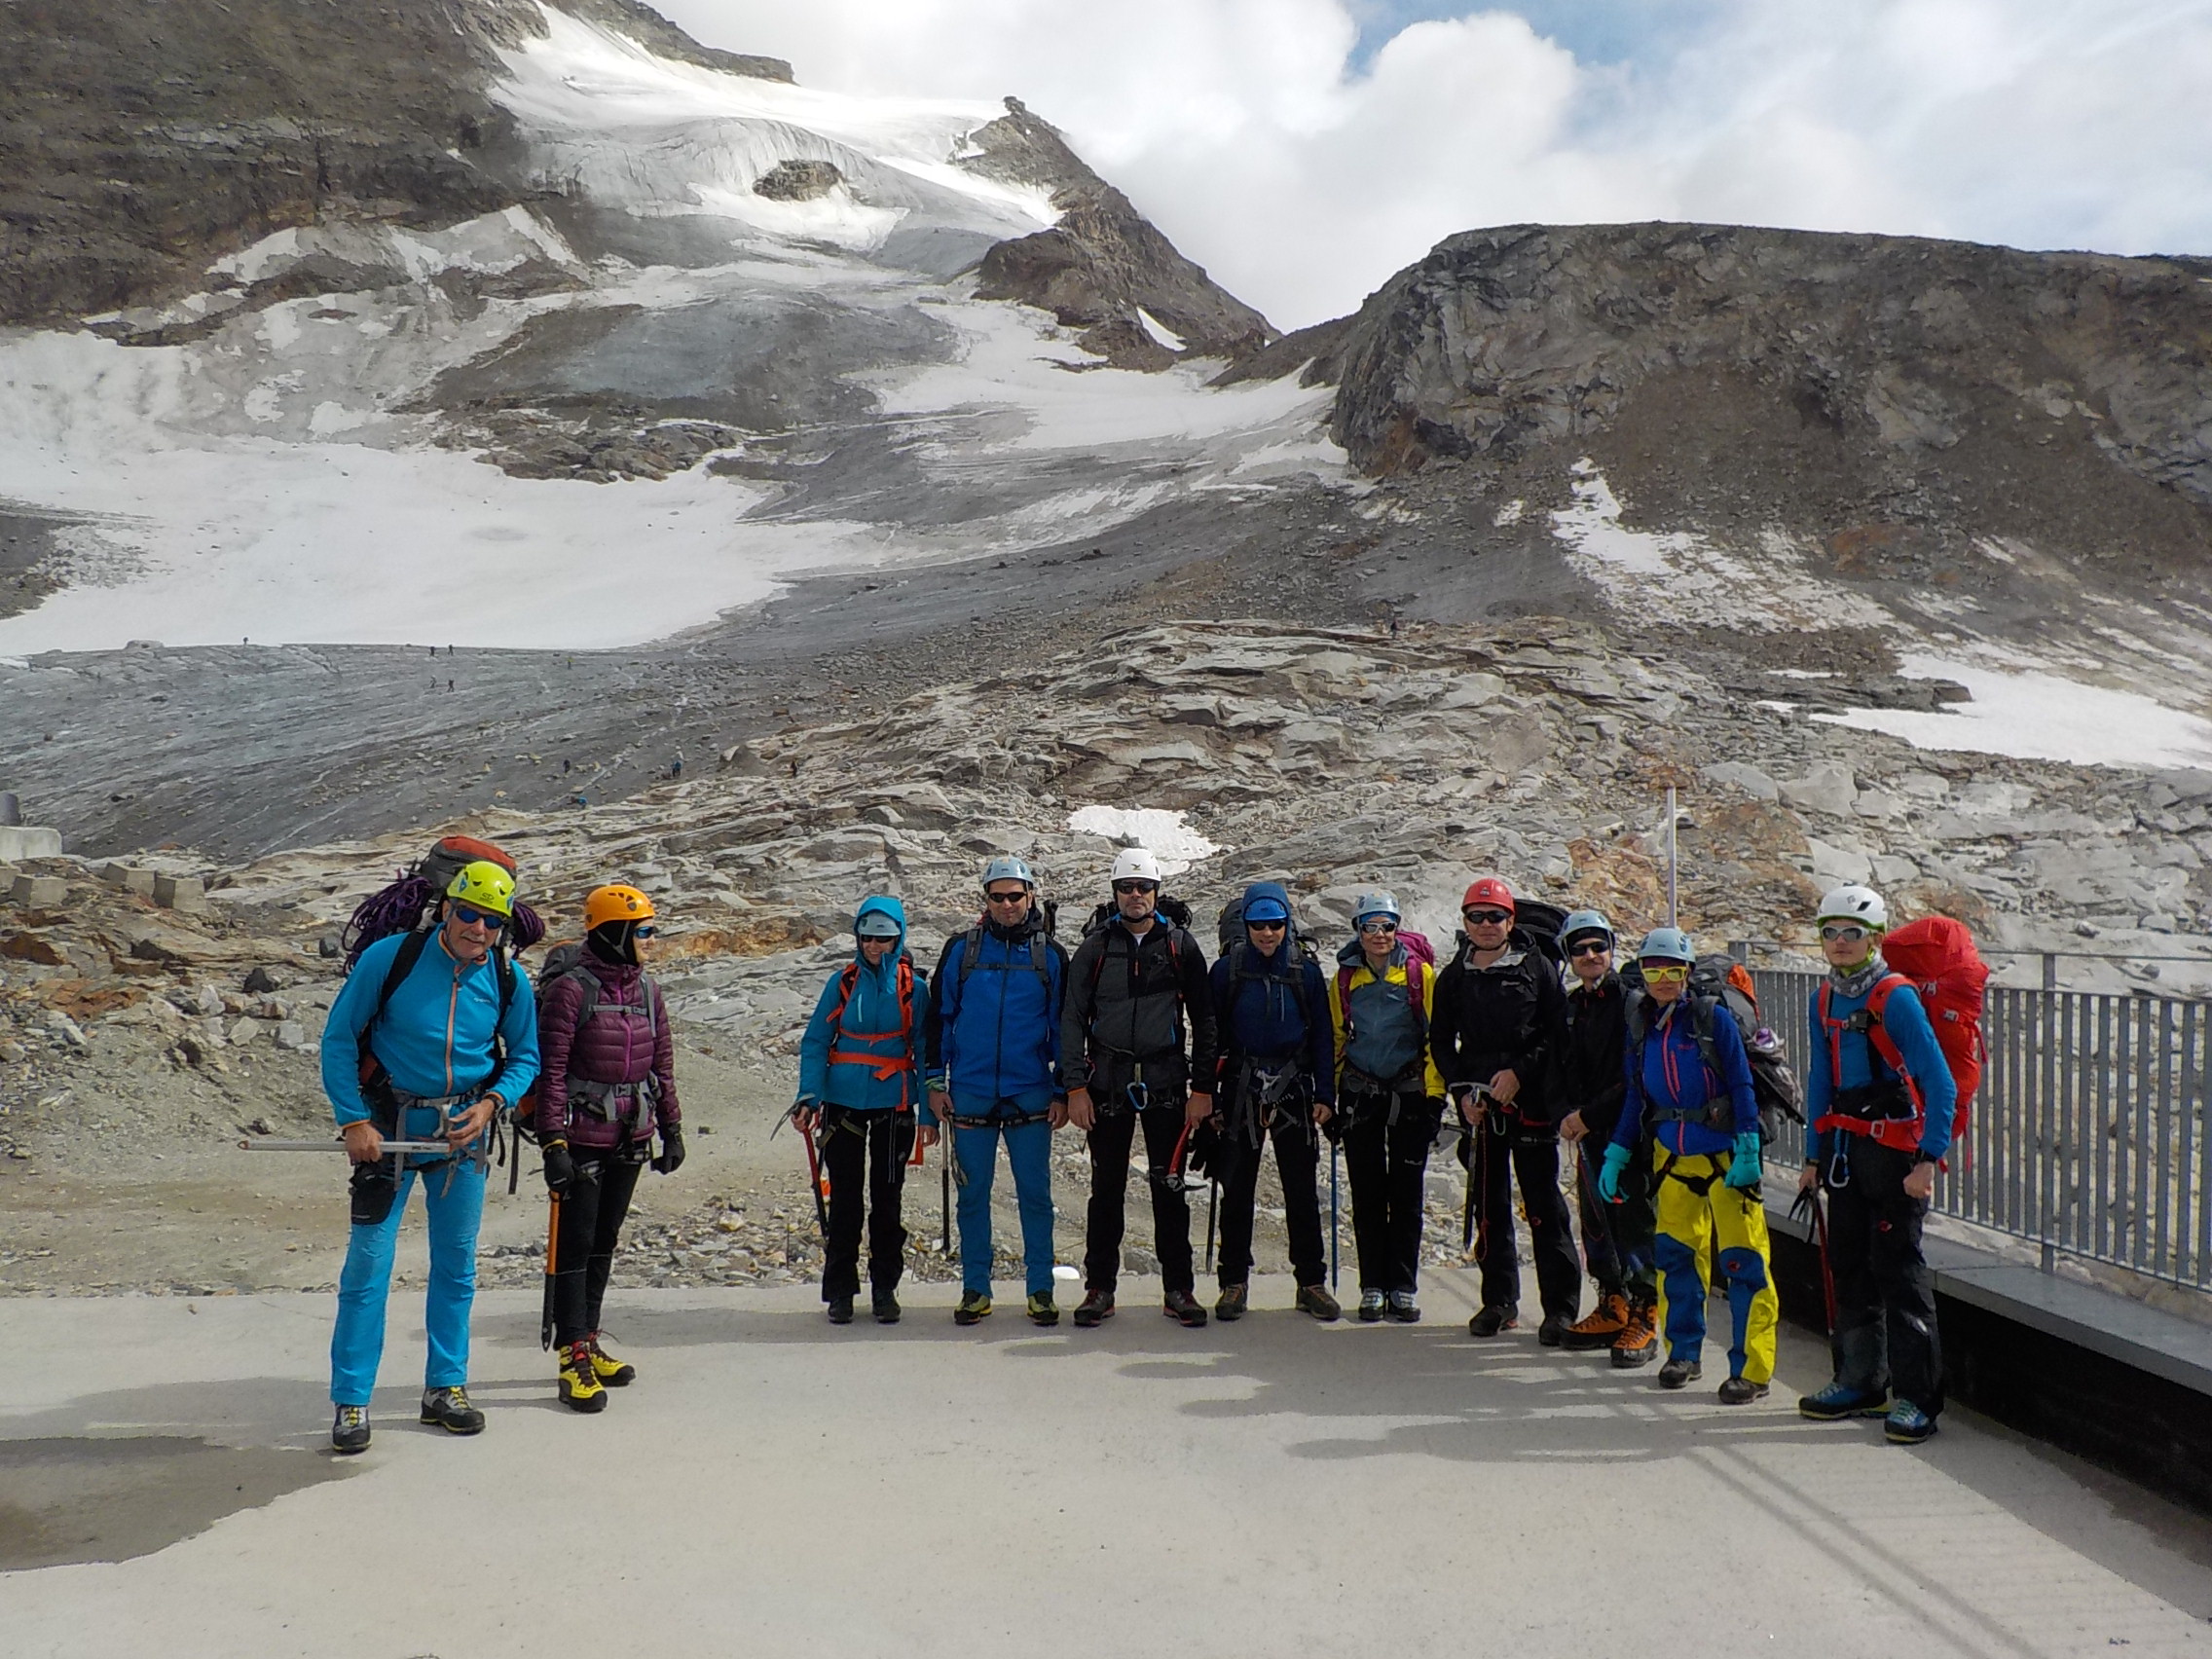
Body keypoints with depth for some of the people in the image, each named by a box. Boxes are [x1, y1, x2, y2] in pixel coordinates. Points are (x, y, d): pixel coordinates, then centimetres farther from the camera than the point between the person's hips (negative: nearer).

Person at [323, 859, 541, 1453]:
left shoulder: (509, 981, -6)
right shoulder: (390, 956, -14)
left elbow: (524, 1057, 6)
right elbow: (338, 1038, -7)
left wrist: (491, 1103, -12)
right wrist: (353, 1121, -12)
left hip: (463, 1131, 3)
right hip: (387, 1129, -3)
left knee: (456, 1265, 11)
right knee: (368, 1264, -2)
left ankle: (445, 1388, 25)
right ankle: (351, 1401, 11)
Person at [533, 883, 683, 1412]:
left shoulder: (646, 989, 8)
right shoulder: (571, 989, -13)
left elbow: (662, 1064, 14)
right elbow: (550, 1070, -14)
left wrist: (671, 1129, 13)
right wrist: (552, 1142, -18)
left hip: (630, 1139, 7)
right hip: (583, 1137, -7)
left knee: (605, 1241, 14)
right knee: (575, 1243, -2)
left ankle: (588, 1343, 25)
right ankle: (573, 1360, 3)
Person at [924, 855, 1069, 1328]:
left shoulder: (1050, 955, 4)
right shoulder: (961, 950, 4)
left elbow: (1063, 1027, 8)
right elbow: (938, 1018, 8)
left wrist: (1062, 1092, 3)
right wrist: (935, 1081, 3)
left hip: (1031, 1095, 0)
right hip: (970, 1094, 0)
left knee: (1035, 1193, 3)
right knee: (973, 1195, 6)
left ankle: (1040, 1289, 13)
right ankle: (975, 1289, 16)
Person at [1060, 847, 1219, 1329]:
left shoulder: (1180, 944, 4)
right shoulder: (1096, 947, 4)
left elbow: (1203, 1019, 5)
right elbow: (1072, 1019, 2)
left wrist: (1203, 1087, 0)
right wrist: (1075, 1086, -5)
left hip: (1166, 1082, 0)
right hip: (1108, 1082, 0)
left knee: (1169, 1187, 3)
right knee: (1106, 1188, 5)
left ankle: (1178, 1289, 12)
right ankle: (1099, 1288, 14)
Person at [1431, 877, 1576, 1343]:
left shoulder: (1536, 968, 2)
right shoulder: (1454, 978, 11)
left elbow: (1557, 1032, -2)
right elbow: (1441, 1041, 15)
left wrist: (1519, 1072, -12)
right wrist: (1462, 1089, 3)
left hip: (1531, 1100, -3)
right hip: (1479, 1105, 3)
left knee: (1543, 1204, -5)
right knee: (1490, 1204, 8)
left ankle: (1561, 1307, 1)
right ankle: (1499, 1300, 18)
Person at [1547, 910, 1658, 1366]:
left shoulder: (1631, 1002, -8)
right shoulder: (1570, 1008, 14)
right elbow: (1557, 1072, 16)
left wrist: (1590, 1115, -16)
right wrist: (1566, 1115, -3)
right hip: (1588, 1136, 7)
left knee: (1634, 1218, -6)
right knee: (1595, 1220, 12)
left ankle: (1643, 1317, 2)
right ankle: (1612, 1309, 25)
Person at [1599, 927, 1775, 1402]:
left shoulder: (1715, 1019, -8)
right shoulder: (1639, 1027, 7)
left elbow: (1741, 1087, -9)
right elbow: (1635, 1098, 13)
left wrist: (1748, 1152, -15)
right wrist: (1616, 1154, 10)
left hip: (1724, 1153, -5)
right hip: (1672, 1155, 5)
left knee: (1742, 1259, -5)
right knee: (1675, 1254, 9)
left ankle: (1751, 1369, 1)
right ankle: (1683, 1353, 24)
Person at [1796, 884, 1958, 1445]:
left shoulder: (1896, 997, -12)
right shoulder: (1824, 1002, 9)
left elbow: (1940, 1084, -15)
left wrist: (1928, 1160, -21)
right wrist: (1814, 1157, 15)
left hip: (1892, 1146, -7)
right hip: (1843, 1148, 7)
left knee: (1899, 1268, -5)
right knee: (1850, 1266, 12)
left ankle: (1917, 1396, 3)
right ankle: (1861, 1383, 24)